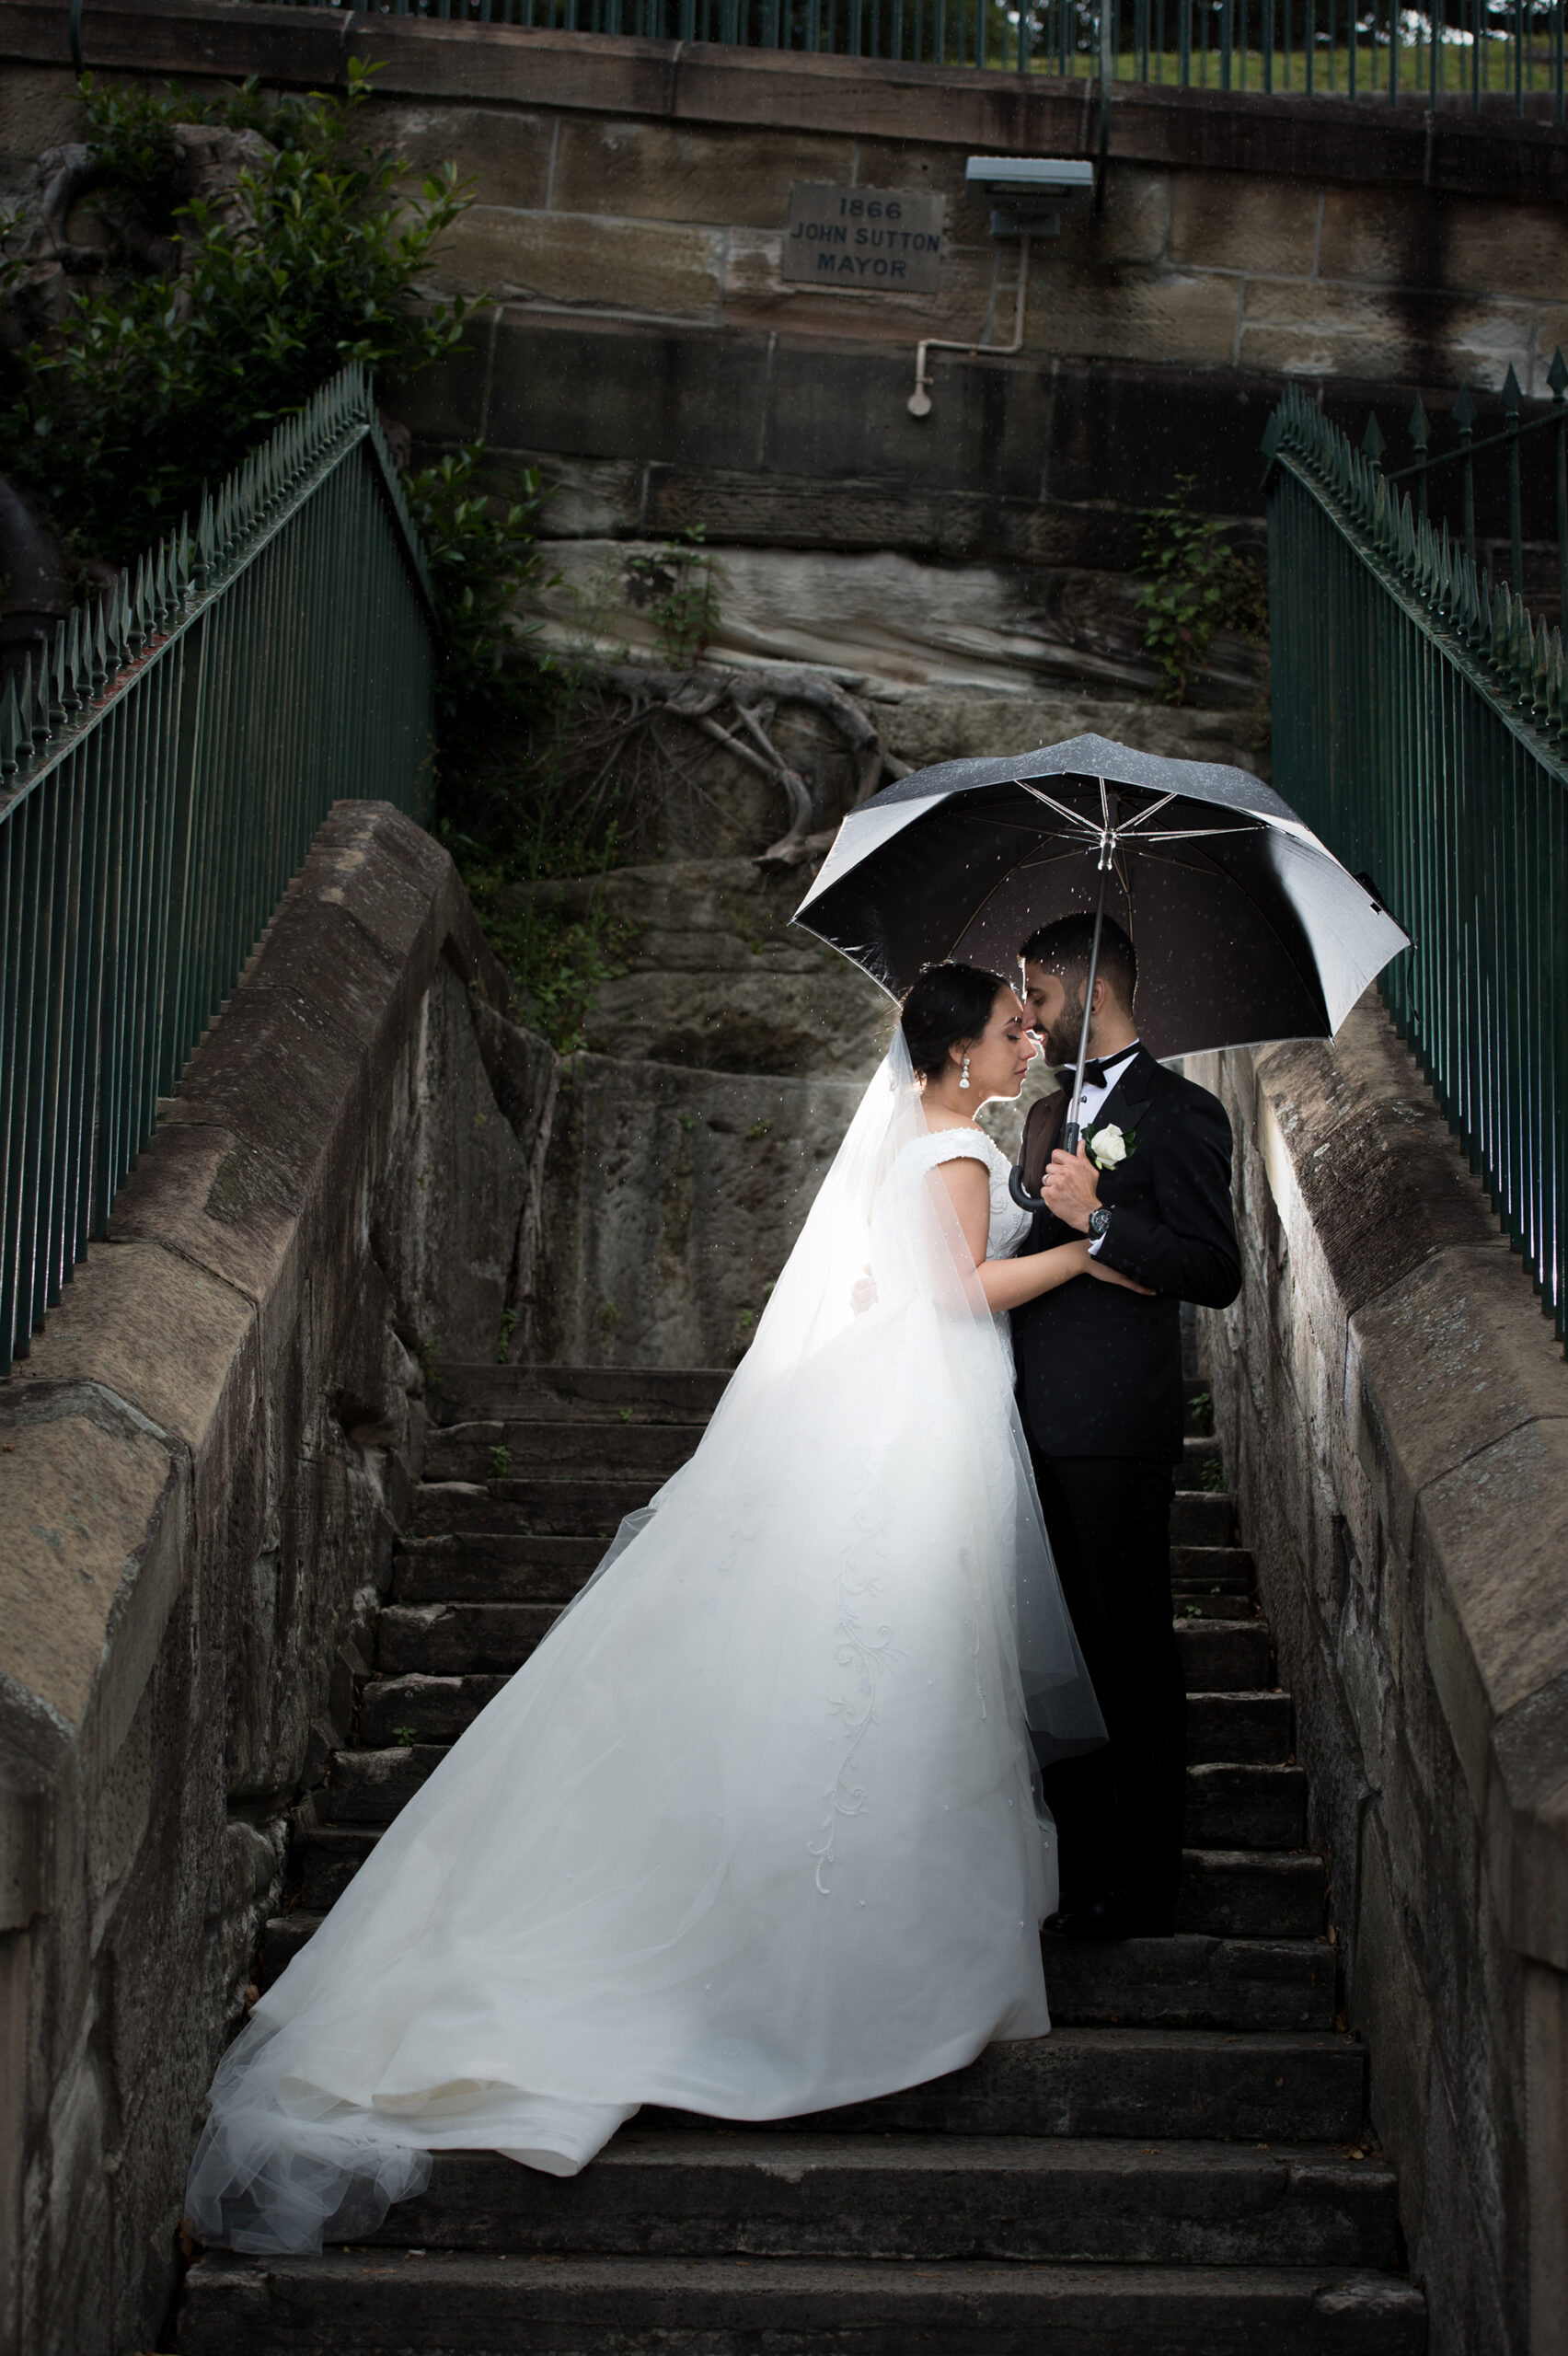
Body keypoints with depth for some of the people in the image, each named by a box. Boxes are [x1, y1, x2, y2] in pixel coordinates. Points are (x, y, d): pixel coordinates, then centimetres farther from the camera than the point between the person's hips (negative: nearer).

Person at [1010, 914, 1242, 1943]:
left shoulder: (1178, 1112, -5)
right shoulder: (1050, 1115, 21)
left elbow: (1217, 1273, -14)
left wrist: (1099, 1221, -20)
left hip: (1114, 1431, -8)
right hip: (1041, 1424, 8)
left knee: (1130, 1655, -2)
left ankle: (1141, 1889, 3)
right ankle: (1079, 1873, 20)